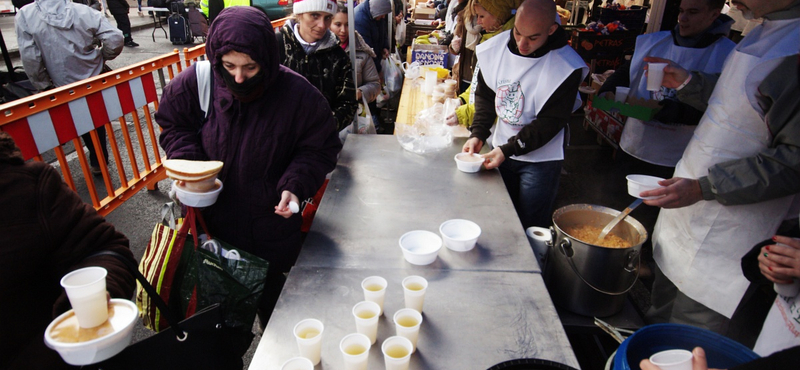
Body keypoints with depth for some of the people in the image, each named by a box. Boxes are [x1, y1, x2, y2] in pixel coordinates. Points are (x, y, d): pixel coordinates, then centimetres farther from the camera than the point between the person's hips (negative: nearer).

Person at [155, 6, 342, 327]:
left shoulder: (298, 94, -19)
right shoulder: (195, 83, -12)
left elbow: (319, 150, -7)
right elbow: (173, 126, 7)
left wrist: (295, 185, -23)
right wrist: (187, 164, -11)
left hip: (272, 229, -2)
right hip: (211, 221, 2)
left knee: (274, 308, 18)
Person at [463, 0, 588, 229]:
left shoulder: (566, 67, -20)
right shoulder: (495, 48, -7)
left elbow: (551, 122, -18)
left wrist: (507, 150, -24)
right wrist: (477, 134, -10)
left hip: (540, 159, -4)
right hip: (502, 150, 4)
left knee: (530, 229, 4)